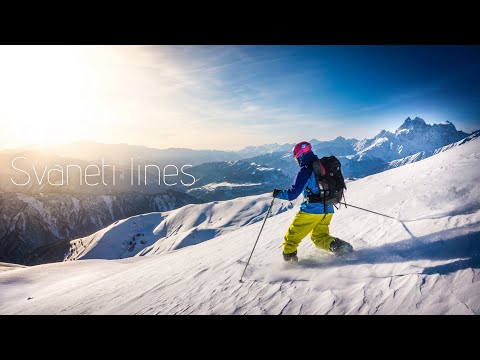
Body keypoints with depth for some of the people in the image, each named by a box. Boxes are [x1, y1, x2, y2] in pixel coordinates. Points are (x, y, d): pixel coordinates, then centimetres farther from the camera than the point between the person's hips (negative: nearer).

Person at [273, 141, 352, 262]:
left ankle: (288, 258, 12)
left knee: (292, 235, 9)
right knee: (319, 237, 21)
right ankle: (337, 245, 0)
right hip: (328, 210, 7)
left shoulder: (305, 171, -16)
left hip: (312, 210, -7)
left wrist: (278, 193, 1)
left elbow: (292, 194, -17)